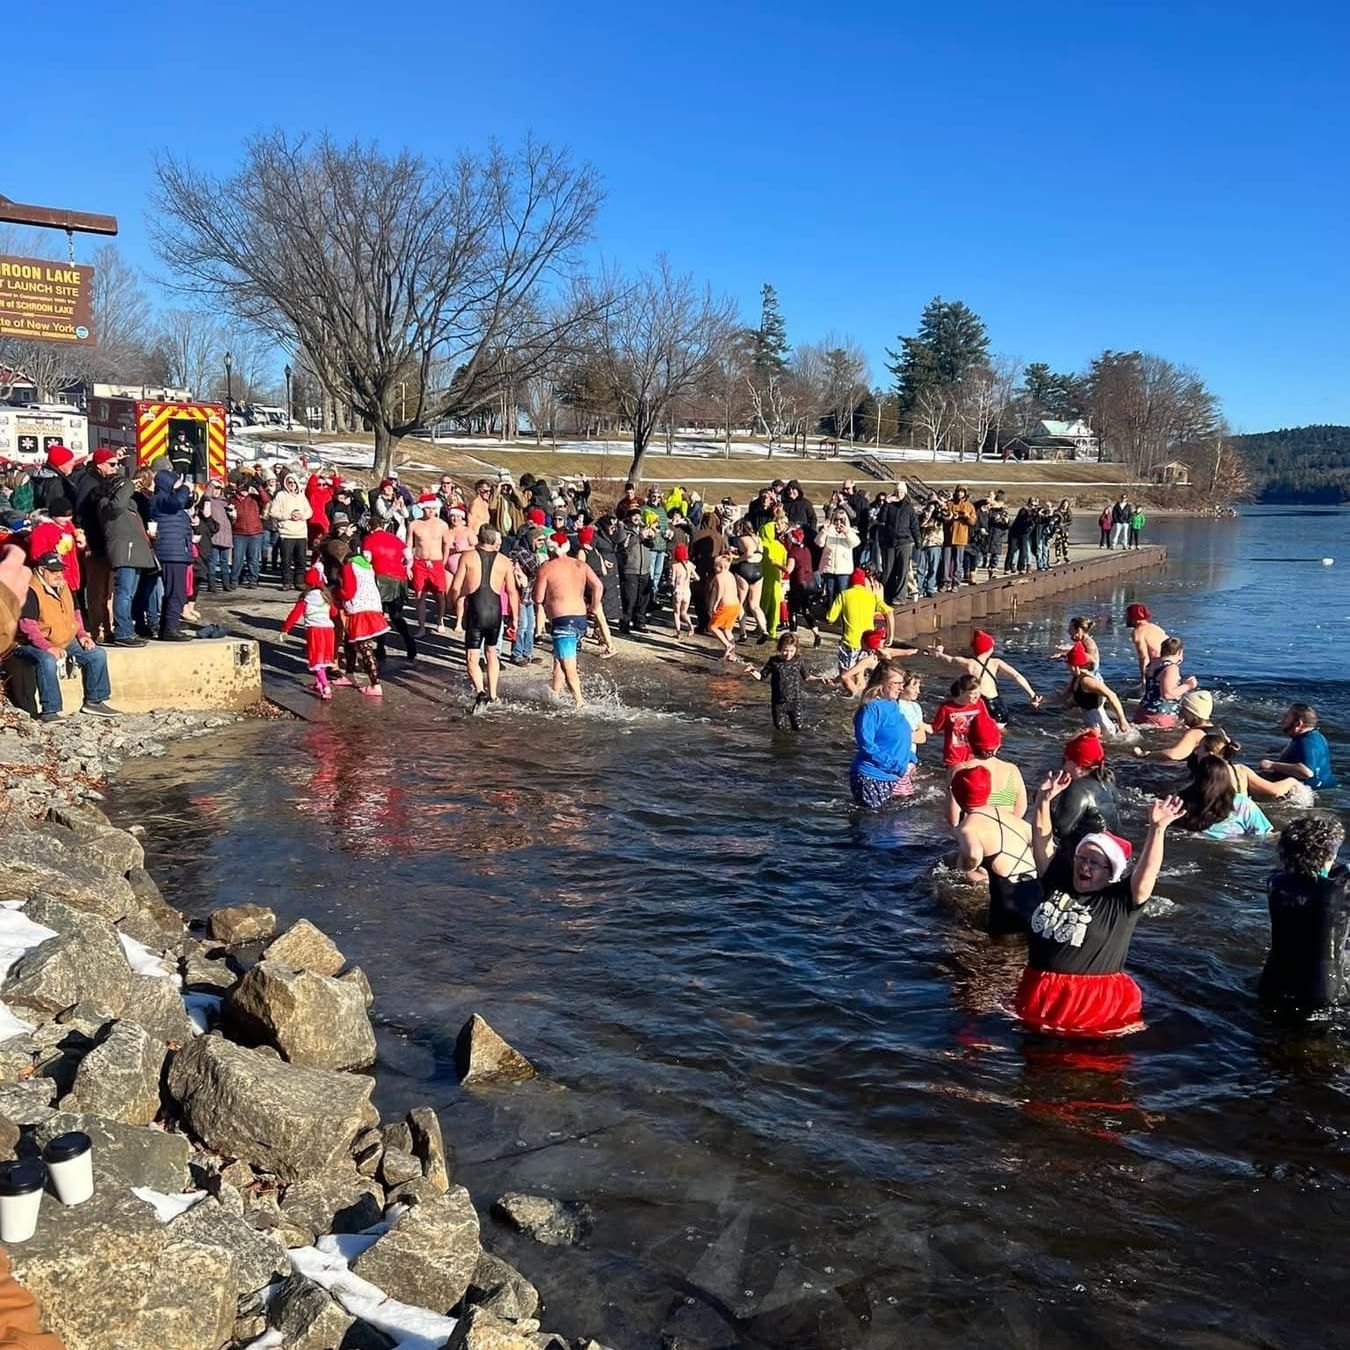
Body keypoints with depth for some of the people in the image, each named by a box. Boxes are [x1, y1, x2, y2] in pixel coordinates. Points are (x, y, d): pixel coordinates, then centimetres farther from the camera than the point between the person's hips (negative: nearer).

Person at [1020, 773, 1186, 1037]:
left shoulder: (1122, 901, -6)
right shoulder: (1057, 880, 7)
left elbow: (1147, 871, -21)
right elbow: (1042, 841, 6)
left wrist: (1157, 830, -35)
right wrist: (1044, 800, -7)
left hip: (1095, 1000, -4)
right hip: (1038, 991, 5)